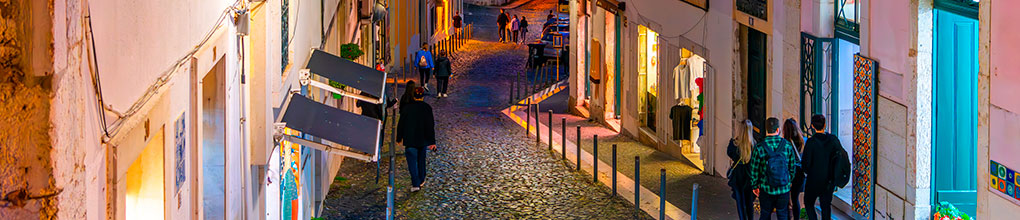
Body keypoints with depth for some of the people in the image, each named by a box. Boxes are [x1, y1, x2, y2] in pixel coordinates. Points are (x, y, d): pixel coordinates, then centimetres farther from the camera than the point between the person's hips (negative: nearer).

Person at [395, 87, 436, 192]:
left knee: (412, 162, -1)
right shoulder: (427, 108, -7)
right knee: (421, 160, 19)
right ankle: (421, 180, 31)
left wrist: (399, 138, 11)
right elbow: (430, 126, -8)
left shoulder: (407, 108, -6)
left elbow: (401, 124, 0)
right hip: (423, 140, 1)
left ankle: (415, 184, -11)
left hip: (410, 140, -1)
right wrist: (432, 142, -5)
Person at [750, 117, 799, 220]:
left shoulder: (759, 147, -11)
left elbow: (754, 170, -4)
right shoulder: (787, 146, -5)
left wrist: (755, 186, 9)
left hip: (766, 189, -1)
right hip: (784, 189, 1)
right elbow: (792, 167, 5)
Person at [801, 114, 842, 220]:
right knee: (826, 205, 15)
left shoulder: (811, 142, -17)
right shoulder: (833, 139, -5)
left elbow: (806, 162, -16)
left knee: (809, 203, 13)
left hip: (814, 180, -4)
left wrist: (807, 172, 5)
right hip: (830, 180, 4)